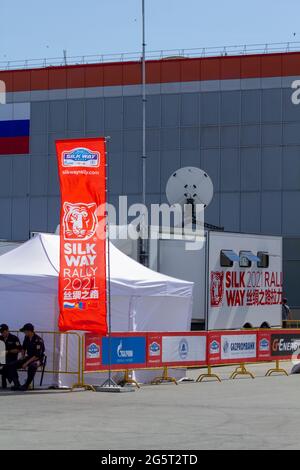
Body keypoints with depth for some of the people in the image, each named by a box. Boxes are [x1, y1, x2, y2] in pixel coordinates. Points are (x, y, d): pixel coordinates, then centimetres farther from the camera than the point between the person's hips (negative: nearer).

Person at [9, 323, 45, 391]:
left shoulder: (38, 340, -19)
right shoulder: (26, 338, 4)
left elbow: (37, 355, -24)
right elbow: (23, 348, 23)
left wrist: (27, 363, -26)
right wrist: (23, 359, 9)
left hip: (37, 359, -8)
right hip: (28, 357, 8)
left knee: (32, 366, -43)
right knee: (11, 366, -8)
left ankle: (26, 385, -30)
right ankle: (17, 384, -11)